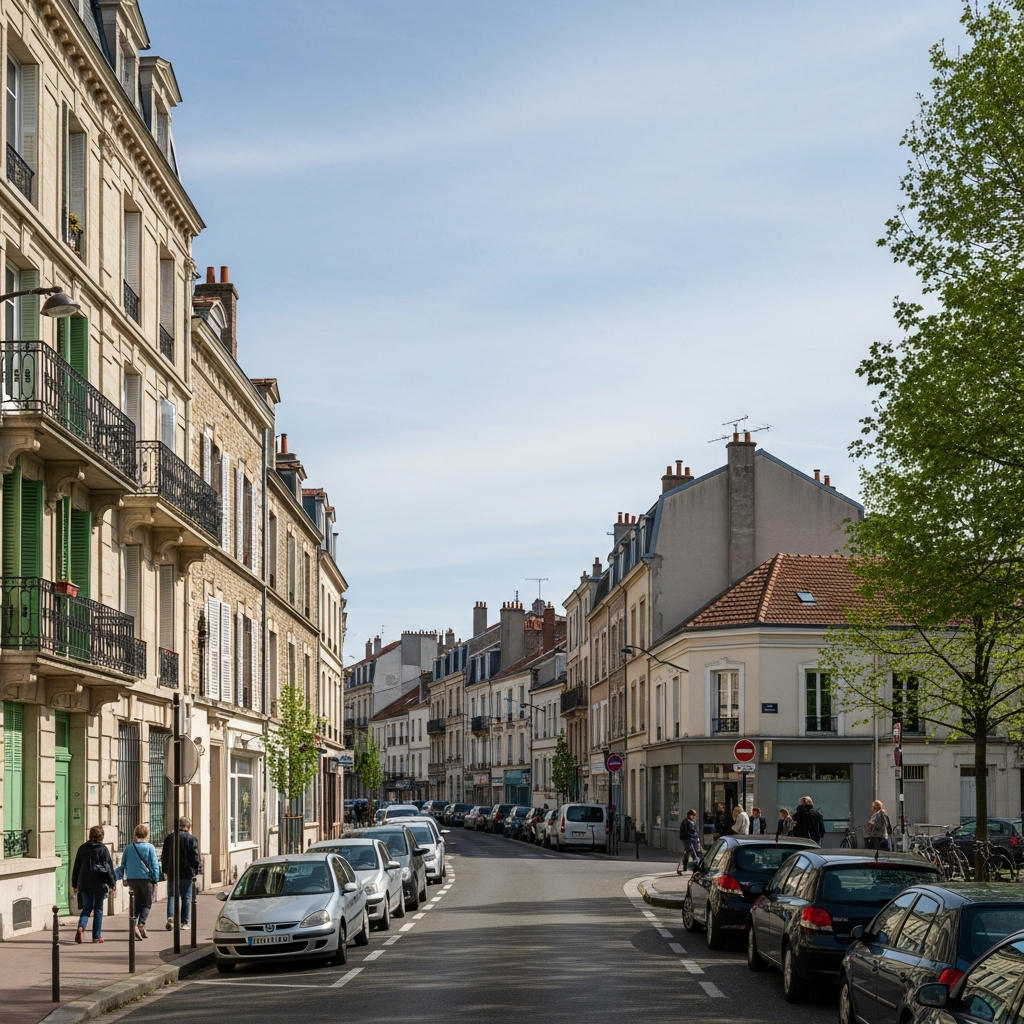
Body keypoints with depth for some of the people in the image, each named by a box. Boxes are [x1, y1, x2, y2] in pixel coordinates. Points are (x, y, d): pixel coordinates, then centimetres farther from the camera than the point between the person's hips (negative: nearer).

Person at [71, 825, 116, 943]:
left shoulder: (82, 848, 5)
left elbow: (76, 867, 10)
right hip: (99, 884, -3)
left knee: (87, 907, 12)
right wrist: (112, 883, 0)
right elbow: (109, 867, -7)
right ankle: (97, 936, 7)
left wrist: (74, 884, 18)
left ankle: (81, 927, -14)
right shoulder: (103, 849, -7)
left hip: (84, 884, 3)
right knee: (98, 909, 6)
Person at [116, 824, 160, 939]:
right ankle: (141, 924, -13)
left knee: (137, 902, 17)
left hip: (131, 879, 3)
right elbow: (154, 865, -6)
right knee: (147, 903, 7)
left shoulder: (128, 848, 4)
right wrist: (156, 878, 1)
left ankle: (134, 923, -2)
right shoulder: (150, 847, -5)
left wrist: (116, 876, 9)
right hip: (145, 878, -3)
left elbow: (123, 865, 4)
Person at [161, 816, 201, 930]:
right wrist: (195, 871, 4)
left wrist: (165, 870, 17)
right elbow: (195, 857, -7)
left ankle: (170, 917, -13)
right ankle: (184, 922, 7)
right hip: (186, 873, -2)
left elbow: (164, 856, 10)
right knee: (186, 898, 7)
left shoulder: (169, 837, 6)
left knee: (172, 896, 8)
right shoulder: (192, 839, -5)